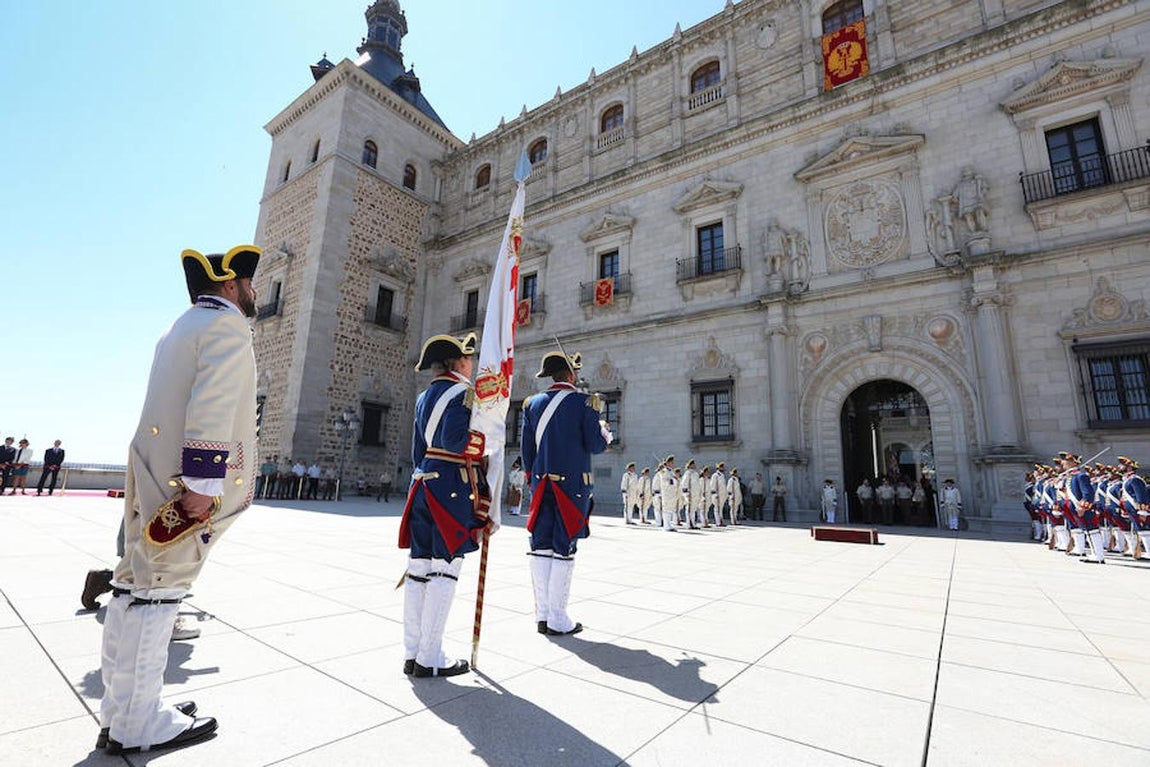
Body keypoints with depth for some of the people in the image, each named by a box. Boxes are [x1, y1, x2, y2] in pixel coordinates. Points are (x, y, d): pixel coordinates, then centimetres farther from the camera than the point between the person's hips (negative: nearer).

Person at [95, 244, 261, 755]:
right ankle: (138, 723, 9)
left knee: (135, 585, 13)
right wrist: (202, 483, -23)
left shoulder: (182, 328, 22)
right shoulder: (227, 324, -9)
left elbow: (180, 402, 21)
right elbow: (212, 406, -21)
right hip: (186, 481, -10)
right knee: (156, 591, -3)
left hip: (153, 473, 10)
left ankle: (120, 709, 26)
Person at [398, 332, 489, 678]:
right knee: (444, 571, -2)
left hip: (423, 485, 9)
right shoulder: (462, 392, -9)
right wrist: (484, 435, -7)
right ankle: (430, 659, 7)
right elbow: (453, 441, -22)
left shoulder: (425, 396, 17)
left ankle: (412, 653, 19)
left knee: (419, 568, 10)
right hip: (453, 488, -9)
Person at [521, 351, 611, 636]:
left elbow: (527, 449, 10)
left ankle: (542, 615, 17)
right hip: (573, 484, -5)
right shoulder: (585, 402, -7)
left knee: (541, 547, 9)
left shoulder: (533, 403, 7)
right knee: (564, 548, 1)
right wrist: (606, 432, 12)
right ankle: (558, 620, 8)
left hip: (542, 484, 5)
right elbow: (595, 446, -9)